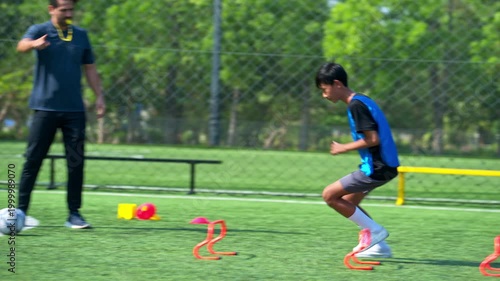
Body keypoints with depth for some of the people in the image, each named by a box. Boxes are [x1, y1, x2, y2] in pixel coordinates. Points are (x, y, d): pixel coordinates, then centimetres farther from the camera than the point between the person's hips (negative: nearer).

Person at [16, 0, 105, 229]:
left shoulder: (81, 35, 13)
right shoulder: (39, 30, 0)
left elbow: (89, 68, 19)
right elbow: (22, 45, -22)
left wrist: (99, 96, 8)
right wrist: (34, 44, -46)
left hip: (74, 110, 3)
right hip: (45, 108, -3)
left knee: (76, 163, 0)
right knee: (33, 160, -3)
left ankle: (74, 214, 7)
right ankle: (20, 210, 3)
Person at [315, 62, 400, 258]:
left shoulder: (356, 105, -16)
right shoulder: (362, 100, 14)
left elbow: (373, 139, -22)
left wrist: (344, 148, -11)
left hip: (377, 168, -10)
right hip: (385, 165, 10)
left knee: (330, 195, -5)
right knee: (348, 202, 18)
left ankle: (374, 230, -1)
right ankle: (379, 246, 17)